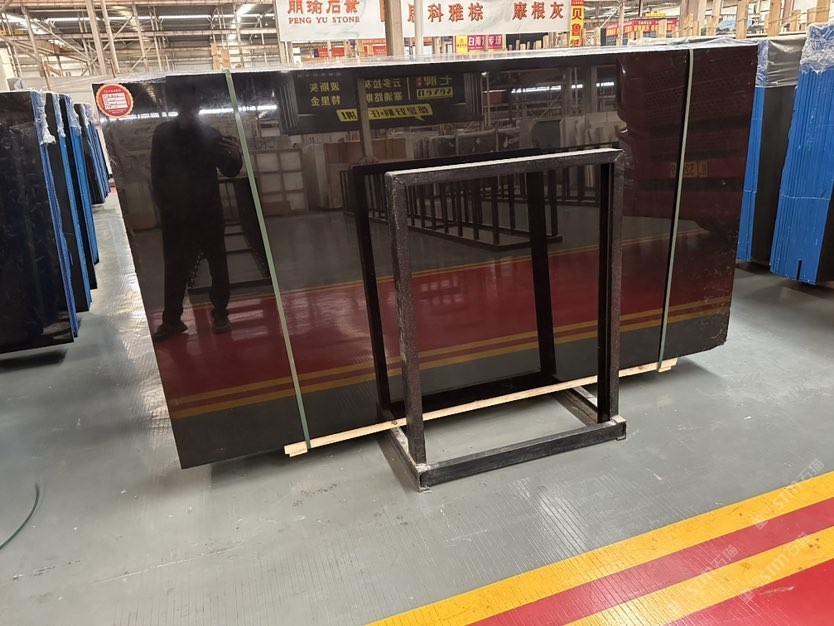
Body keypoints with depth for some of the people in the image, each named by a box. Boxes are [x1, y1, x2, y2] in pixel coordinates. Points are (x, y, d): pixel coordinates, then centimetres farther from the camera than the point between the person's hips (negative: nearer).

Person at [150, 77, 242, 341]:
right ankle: (172, 319, 15)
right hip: (175, 214, 0)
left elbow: (228, 171, 0)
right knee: (175, 268, 5)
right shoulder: (163, 134, 1)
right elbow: (156, 174, 3)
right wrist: (164, 205, -4)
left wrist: (235, 157, -22)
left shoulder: (210, 134, 0)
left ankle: (220, 314, 18)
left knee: (217, 264, 5)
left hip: (209, 211, 0)